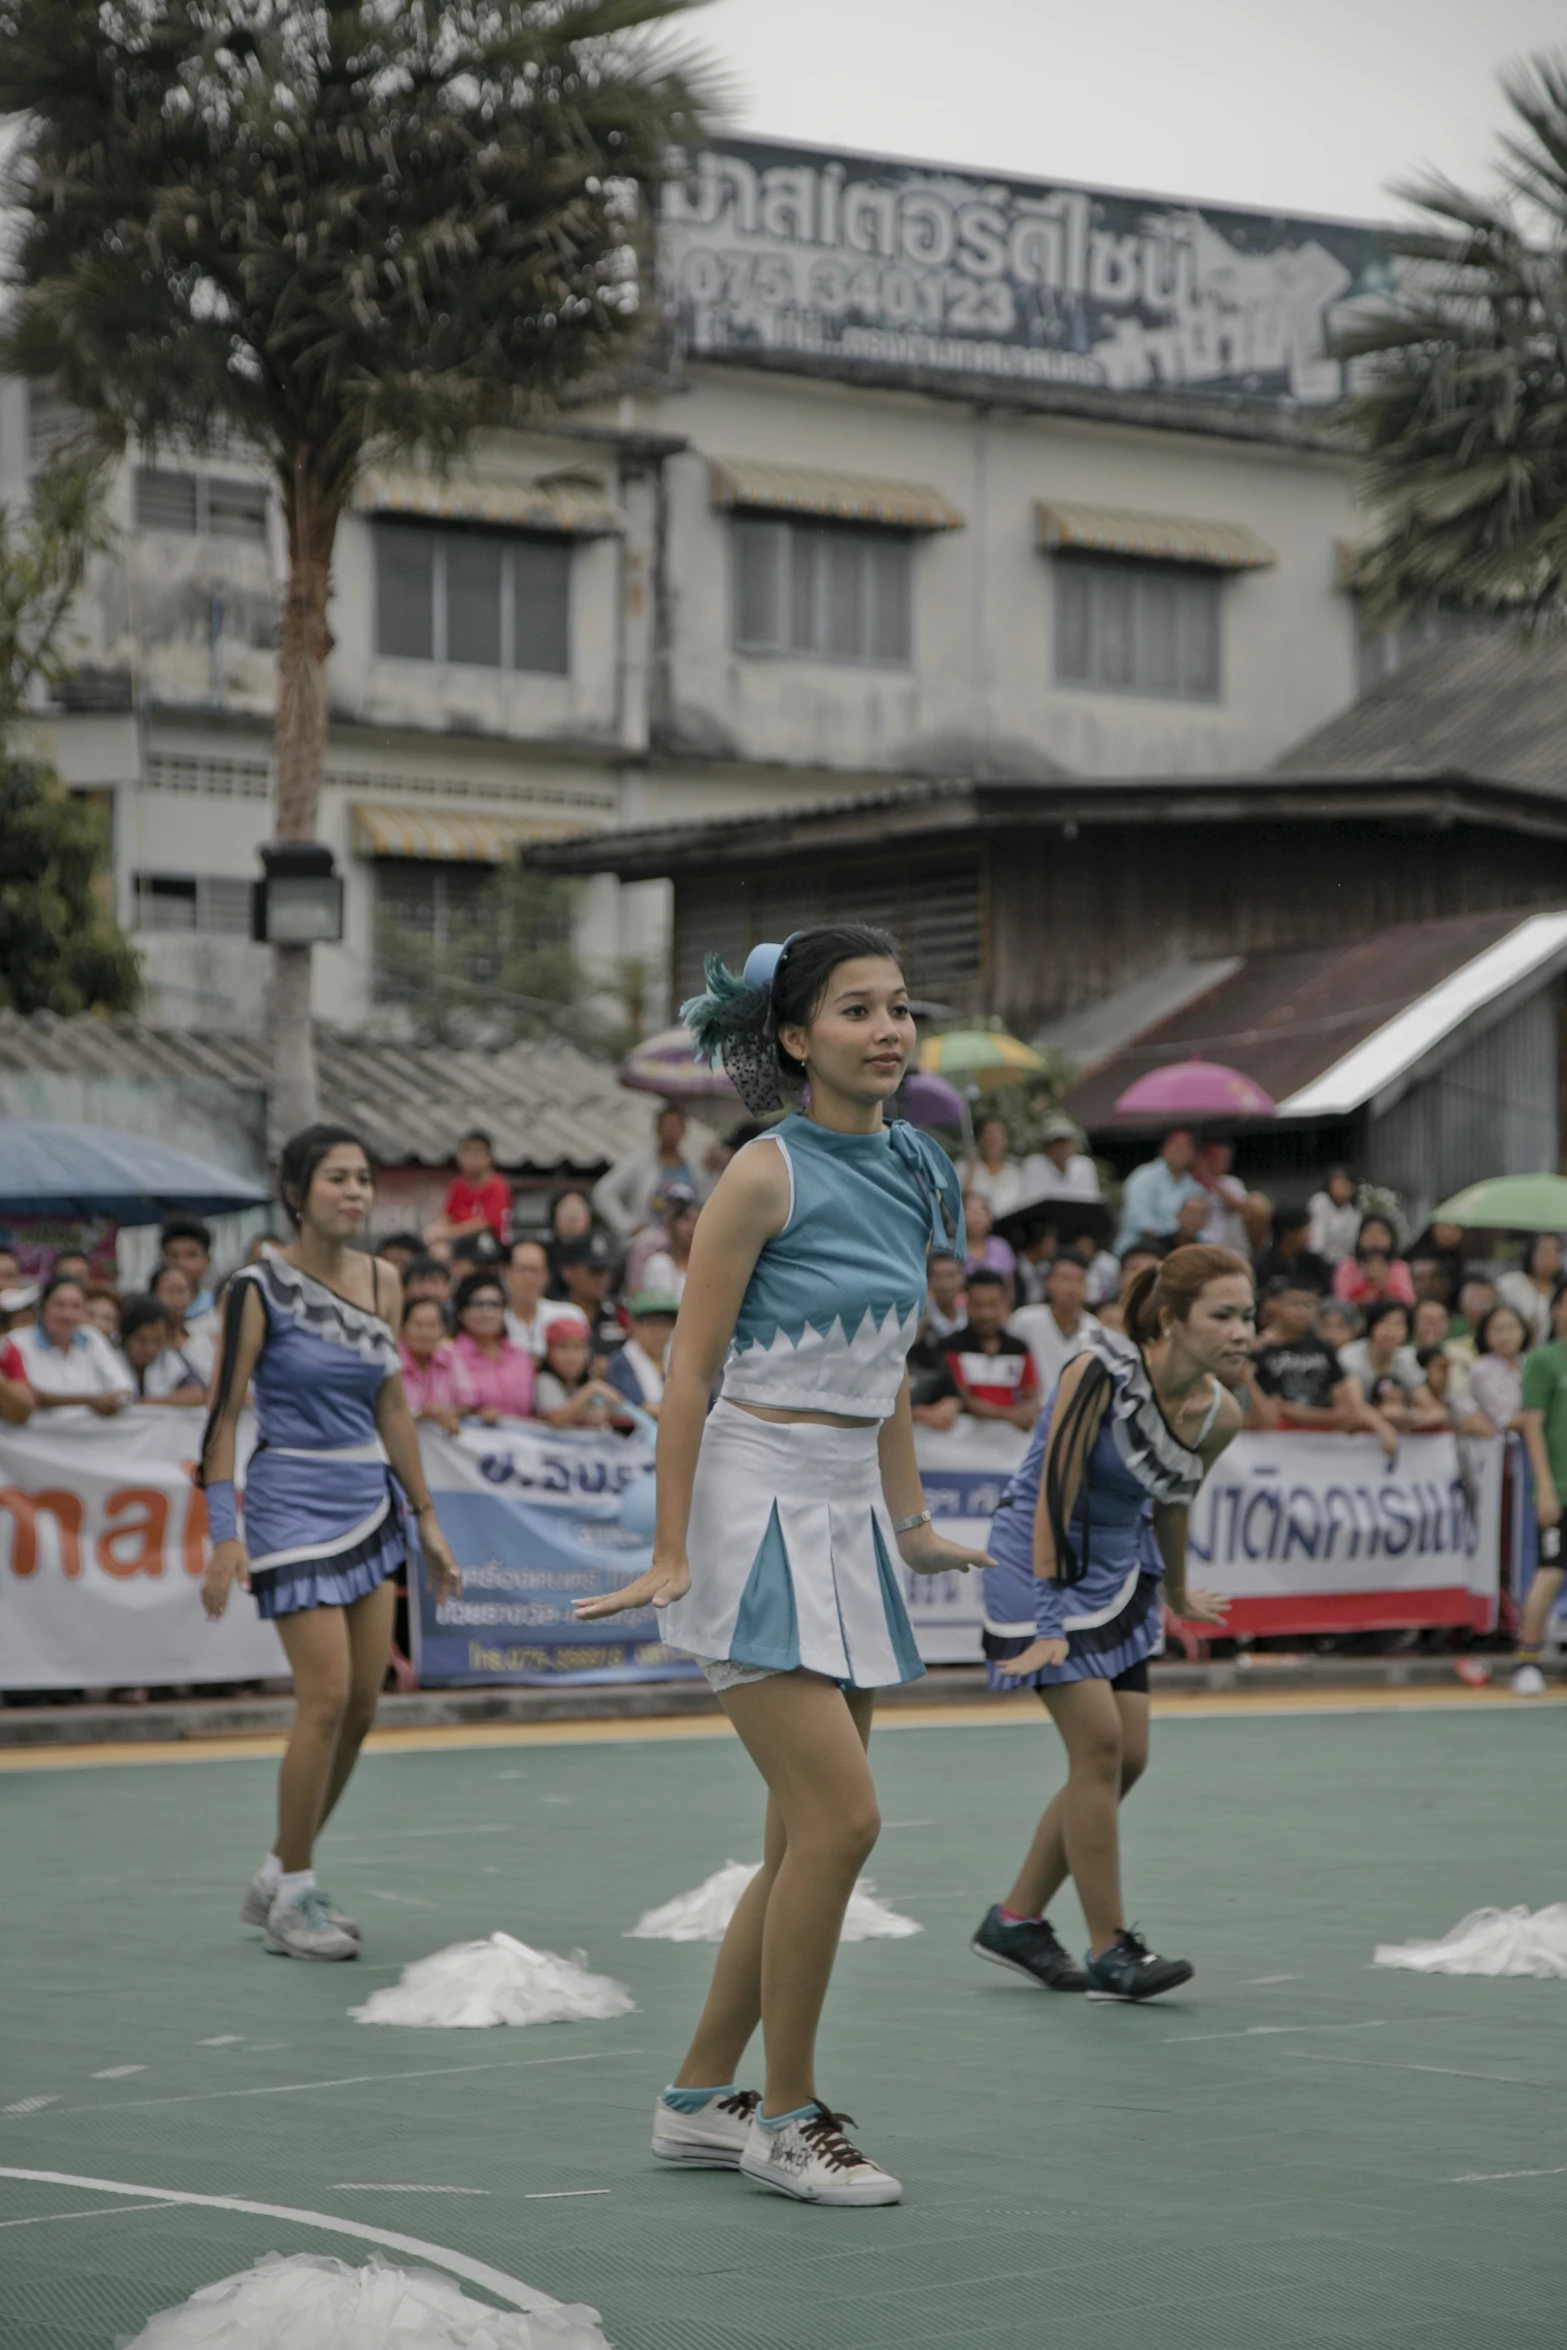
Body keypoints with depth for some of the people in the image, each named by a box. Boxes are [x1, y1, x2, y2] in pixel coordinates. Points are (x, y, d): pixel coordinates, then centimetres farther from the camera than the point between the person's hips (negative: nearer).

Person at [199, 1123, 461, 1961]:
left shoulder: (381, 1281, 8)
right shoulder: (259, 1287, -10)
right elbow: (223, 1413, -10)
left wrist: (425, 1517, 14)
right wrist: (224, 1536, -17)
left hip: (367, 1503, 7)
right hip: (293, 1503, -7)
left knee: (362, 1704, 5)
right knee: (327, 1697, -12)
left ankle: (279, 1876, 21)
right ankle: (291, 1901, 1)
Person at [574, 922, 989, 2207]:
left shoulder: (907, 1173, 10)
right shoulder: (768, 1175, -12)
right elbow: (690, 1369, -11)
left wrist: (910, 1520, 21)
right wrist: (670, 1554, -15)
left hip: (850, 1517, 8)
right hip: (760, 1507, -8)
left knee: (805, 1837, 9)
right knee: (841, 1816, -13)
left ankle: (700, 2098, 21)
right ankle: (788, 2115, 0)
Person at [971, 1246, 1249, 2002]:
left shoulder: (1219, 1413, -6)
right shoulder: (1100, 1371, -26)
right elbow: (1055, 1496, -25)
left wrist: (1176, 1594, 28)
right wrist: (1048, 1623, -29)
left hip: (1119, 1570, 8)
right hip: (1040, 1562, -7)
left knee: (1127, 1759, 5)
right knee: (1099, 1743, -15)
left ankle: (1015, 1923, 20)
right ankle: (1108, 1951, -7)